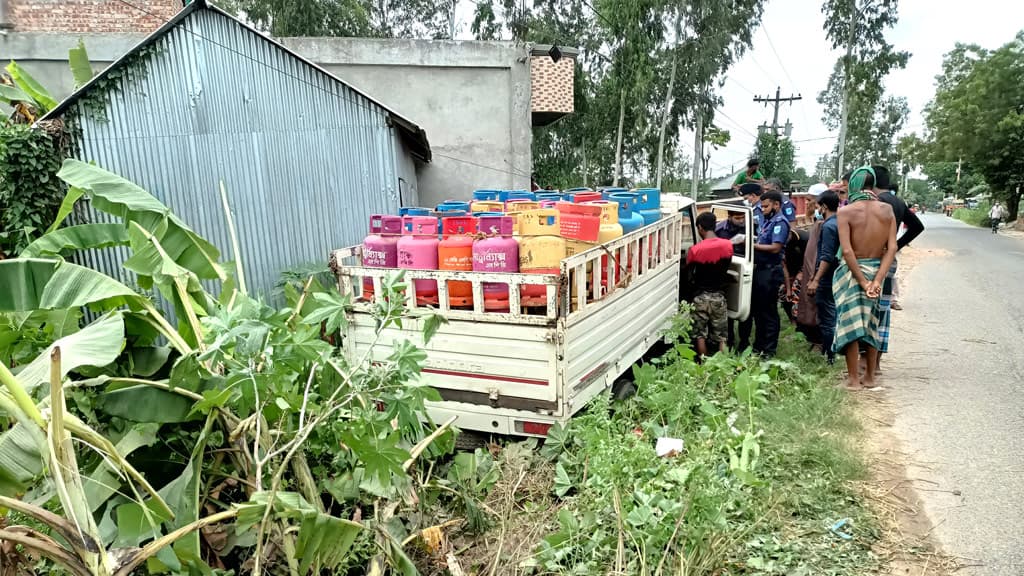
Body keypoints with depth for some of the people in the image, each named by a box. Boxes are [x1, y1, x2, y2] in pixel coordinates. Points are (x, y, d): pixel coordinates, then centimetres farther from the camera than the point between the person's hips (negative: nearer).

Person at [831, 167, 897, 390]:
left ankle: (854, 379, 9)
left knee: (851, 324, 5)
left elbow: (847, 251, -21)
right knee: (871, 324, 17)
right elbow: (892, 248, -9)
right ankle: (869, 377, 26)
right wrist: (877, 280, -12)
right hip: (877, 269, 4)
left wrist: (862, 281, -15)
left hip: (851, 271, -4)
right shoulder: (887, 210, -3)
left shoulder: (845, 211, -14)